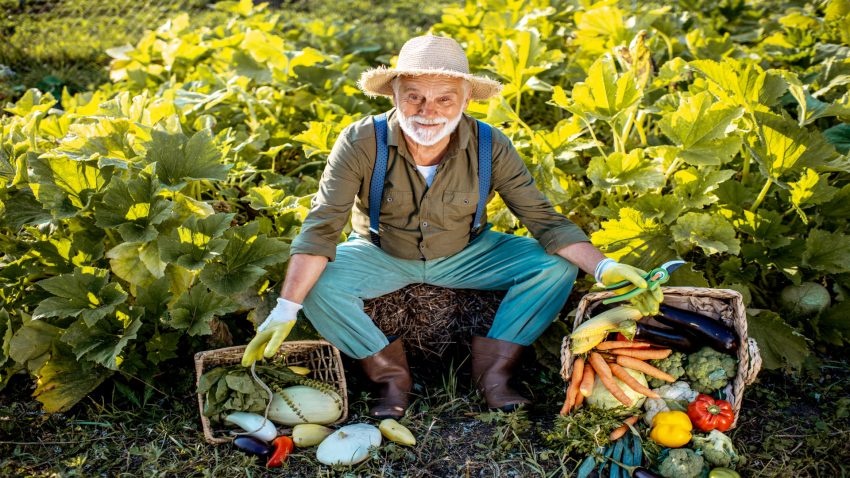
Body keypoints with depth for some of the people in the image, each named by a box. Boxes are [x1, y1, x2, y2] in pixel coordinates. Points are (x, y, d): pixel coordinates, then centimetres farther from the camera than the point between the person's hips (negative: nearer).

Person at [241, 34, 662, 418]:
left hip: (466, 255, 1)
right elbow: (322, 226, -27)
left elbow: (544, 220, -18)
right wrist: (286, 308, -36)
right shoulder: (361, 143, -26)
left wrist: (603, 267, -33)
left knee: (557, 265, -18)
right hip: (382, 255, 0)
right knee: (317, 286, -28)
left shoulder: (491, 148, -21)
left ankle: (493, 370, -8)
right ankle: (392, 375, -6)